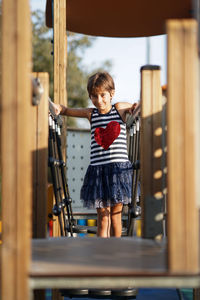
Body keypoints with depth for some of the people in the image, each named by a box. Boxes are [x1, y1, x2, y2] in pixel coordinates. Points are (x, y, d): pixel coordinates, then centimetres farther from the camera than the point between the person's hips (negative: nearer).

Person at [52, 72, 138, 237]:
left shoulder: (120, 109, 4)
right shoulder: (91, 114, 9)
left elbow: (136, 106, 17)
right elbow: (67, 110, 20)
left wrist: (137, 107, -5)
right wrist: (58, 108, -1)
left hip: (119, 167, -1)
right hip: (97, 169, 1)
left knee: (116, 214, 6)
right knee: (102, 217, 1)